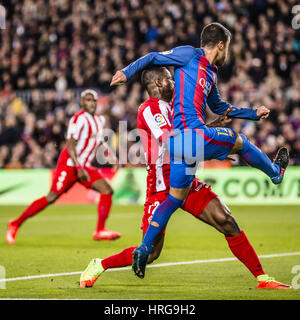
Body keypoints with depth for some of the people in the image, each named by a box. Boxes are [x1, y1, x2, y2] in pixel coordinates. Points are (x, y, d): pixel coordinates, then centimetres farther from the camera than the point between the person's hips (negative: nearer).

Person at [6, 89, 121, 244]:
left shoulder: (100, 120, 12)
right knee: (52, 197, -9)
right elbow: (70, 145, -20)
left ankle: (100, 231, -6)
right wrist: (79, 168, -25)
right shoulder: (79, 119, -15)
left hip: (84, 166, 8)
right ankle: (16, 224, 2)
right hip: (69, 165, -8)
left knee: (107, 190, -8)